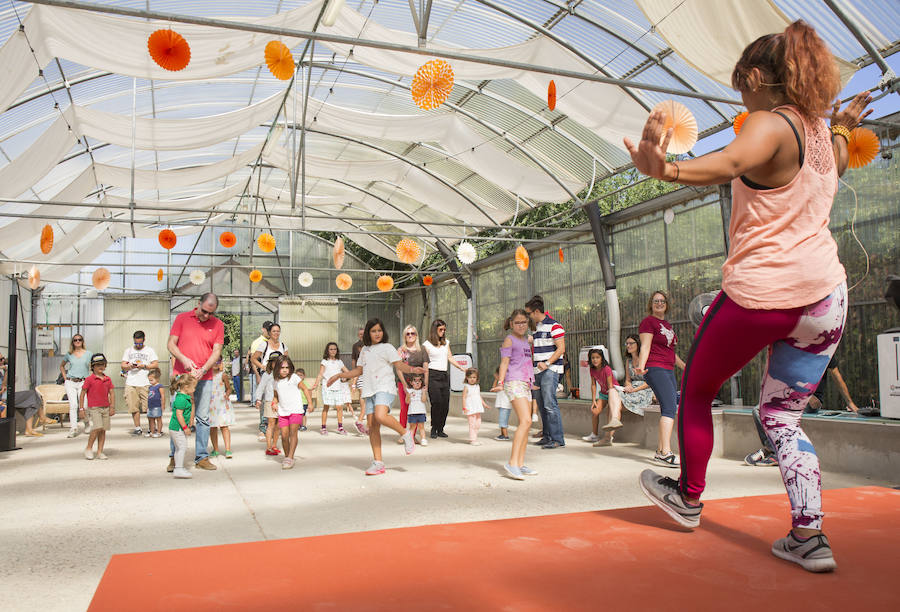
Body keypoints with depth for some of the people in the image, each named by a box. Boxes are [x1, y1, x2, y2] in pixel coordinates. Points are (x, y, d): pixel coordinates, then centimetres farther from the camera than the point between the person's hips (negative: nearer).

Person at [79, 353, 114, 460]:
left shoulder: (108, 380, 9)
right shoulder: (89, 379, -4)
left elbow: (112, 393, 11)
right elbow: (82, 394, -2)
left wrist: (112, 407, 4)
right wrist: (82, 409, -5)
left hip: (106, 408, 5)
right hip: (94, 408, -5)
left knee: (103, 430, 5)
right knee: (98, 427, -17)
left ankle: (100, 452, 11)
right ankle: (88, 448, 3)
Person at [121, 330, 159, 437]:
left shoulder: (149, 350, 9)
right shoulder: (128, 350, 18)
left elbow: (156, 364, 3)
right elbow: (123, 365, 15)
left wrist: (144, 366, -11)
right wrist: (129, 366, -6)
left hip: (145, 383, -3)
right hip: (130, 383, 3)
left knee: (148, 408, -6)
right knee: (134, 407, 1)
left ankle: (151, 429, 2)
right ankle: (137, 428, 12)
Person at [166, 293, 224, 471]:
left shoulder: (218, 324, 5)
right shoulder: (182, 318, 4)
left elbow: (217, 351, 0)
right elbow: (171, 343, 2)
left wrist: (202, 370, -14)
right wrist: (184, 359, -15)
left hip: (205, 378, 1)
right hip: (182, 375, -1)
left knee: (203, 418, 3)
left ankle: (202, 457, 9)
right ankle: (175, 457, 9)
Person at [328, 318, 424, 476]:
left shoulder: (387, 348, 3)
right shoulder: (365, 350, 20)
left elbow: (399, 365, -5)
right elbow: (359, 370, 30)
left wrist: (412, 369, -24)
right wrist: (340, 375, 28)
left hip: (385, 388, -6)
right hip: (369, 391, 6)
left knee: (380, 416, -30)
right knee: (373, 427, 0)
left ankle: (405, 433, -7)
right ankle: (378, 463, 5)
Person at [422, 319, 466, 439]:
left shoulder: (446, 342, 17)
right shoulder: (427, 344, 1)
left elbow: (450, 358, 19)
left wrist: (462, 368, 11)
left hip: (445, 375, 5)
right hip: (433, 375, -5)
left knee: (445, 404, -1)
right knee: (436, 403, -10)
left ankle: (440, 429, 8)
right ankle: (434, 429, 2)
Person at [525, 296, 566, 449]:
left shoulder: (554, 326, -9)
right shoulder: (537, 327, 18)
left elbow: (561, 349, -14)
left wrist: (547, 363, -21)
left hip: (551, 370, -9)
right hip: (539, 371, 9)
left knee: (550, 404, -14)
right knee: (541, 405, 8)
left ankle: (558, 439, -11)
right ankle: (547, 436, 15)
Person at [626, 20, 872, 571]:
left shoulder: (769, 124, -12)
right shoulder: (821, 131, 13)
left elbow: (730, 162, -37)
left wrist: (668, 170, -55)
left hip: (760, 292, -7)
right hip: (826, 296, 8)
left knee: (697, 390, 15)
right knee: (782, 415, 16)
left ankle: (689, 496, 30)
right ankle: (809, 537, 8)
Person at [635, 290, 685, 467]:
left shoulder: (667, 325, 23)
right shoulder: (648, 321, -2)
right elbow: (645, 346, -12)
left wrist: (685, 366, 32)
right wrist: (641, 366, -25)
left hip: (668, 371, 9)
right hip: (655, 369, -9)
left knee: (668, 409, 7)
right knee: (670, 407, -20)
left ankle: (660, 451, 13)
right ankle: (666, 453, -25)